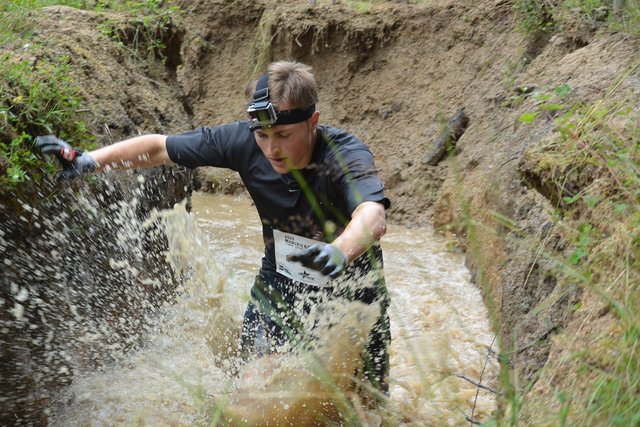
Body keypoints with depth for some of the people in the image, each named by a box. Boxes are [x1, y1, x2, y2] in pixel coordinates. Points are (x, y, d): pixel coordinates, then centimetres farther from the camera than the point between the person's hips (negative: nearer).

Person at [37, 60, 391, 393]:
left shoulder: (347, 156, -30)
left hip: (348, 294, -2)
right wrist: (87, 159, -17)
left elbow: (372, 215, -51)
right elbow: (159, 148, -10)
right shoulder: (245, 141, -19)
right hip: (279, 286, 3)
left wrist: (340, 252, -72)